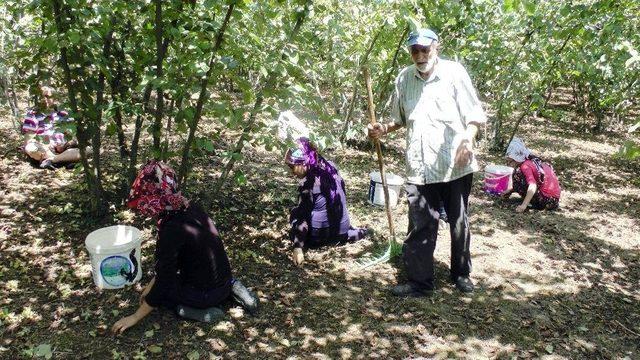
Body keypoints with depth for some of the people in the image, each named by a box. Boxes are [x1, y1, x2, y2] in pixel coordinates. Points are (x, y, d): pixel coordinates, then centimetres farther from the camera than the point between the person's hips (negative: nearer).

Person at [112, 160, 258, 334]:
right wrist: (152, 284, 15)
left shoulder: (172, 229, -26)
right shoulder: (191, 208, -2)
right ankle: (230, 288, 14)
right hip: (223, 281, 7)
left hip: (205, 293, -6)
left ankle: (193, 310, -4)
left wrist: (134, 317, -8)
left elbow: (163, 282, -19)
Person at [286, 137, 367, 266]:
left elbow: (302, 215, -21)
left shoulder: (307, 183, -18)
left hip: (321, 235, -5)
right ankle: (353, 233, 16)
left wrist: (298, 248, -21)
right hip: (342, 227, 6)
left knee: (296, 214, 17)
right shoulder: (329, 166, 0)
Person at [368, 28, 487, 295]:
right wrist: (384, 130, 1)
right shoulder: (404, 78, 7)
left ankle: (461, 274, 33)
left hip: (455, 165, -2)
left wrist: (468, 139, -23)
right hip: (419, 166, 2)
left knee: (459, 222, 14)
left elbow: (474, 114, -5)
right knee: (420, 226, 2)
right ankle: (419, 281, 14)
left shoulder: (454, 72, -4)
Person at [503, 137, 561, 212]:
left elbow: (532, 187, -28)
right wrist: (510, 190, 23)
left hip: (546, 200, -9)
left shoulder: (525, 165, -14)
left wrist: (524, 205, -27)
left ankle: (531, 203, -2)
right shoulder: (534, 160, 12)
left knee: (517, 175, -9)